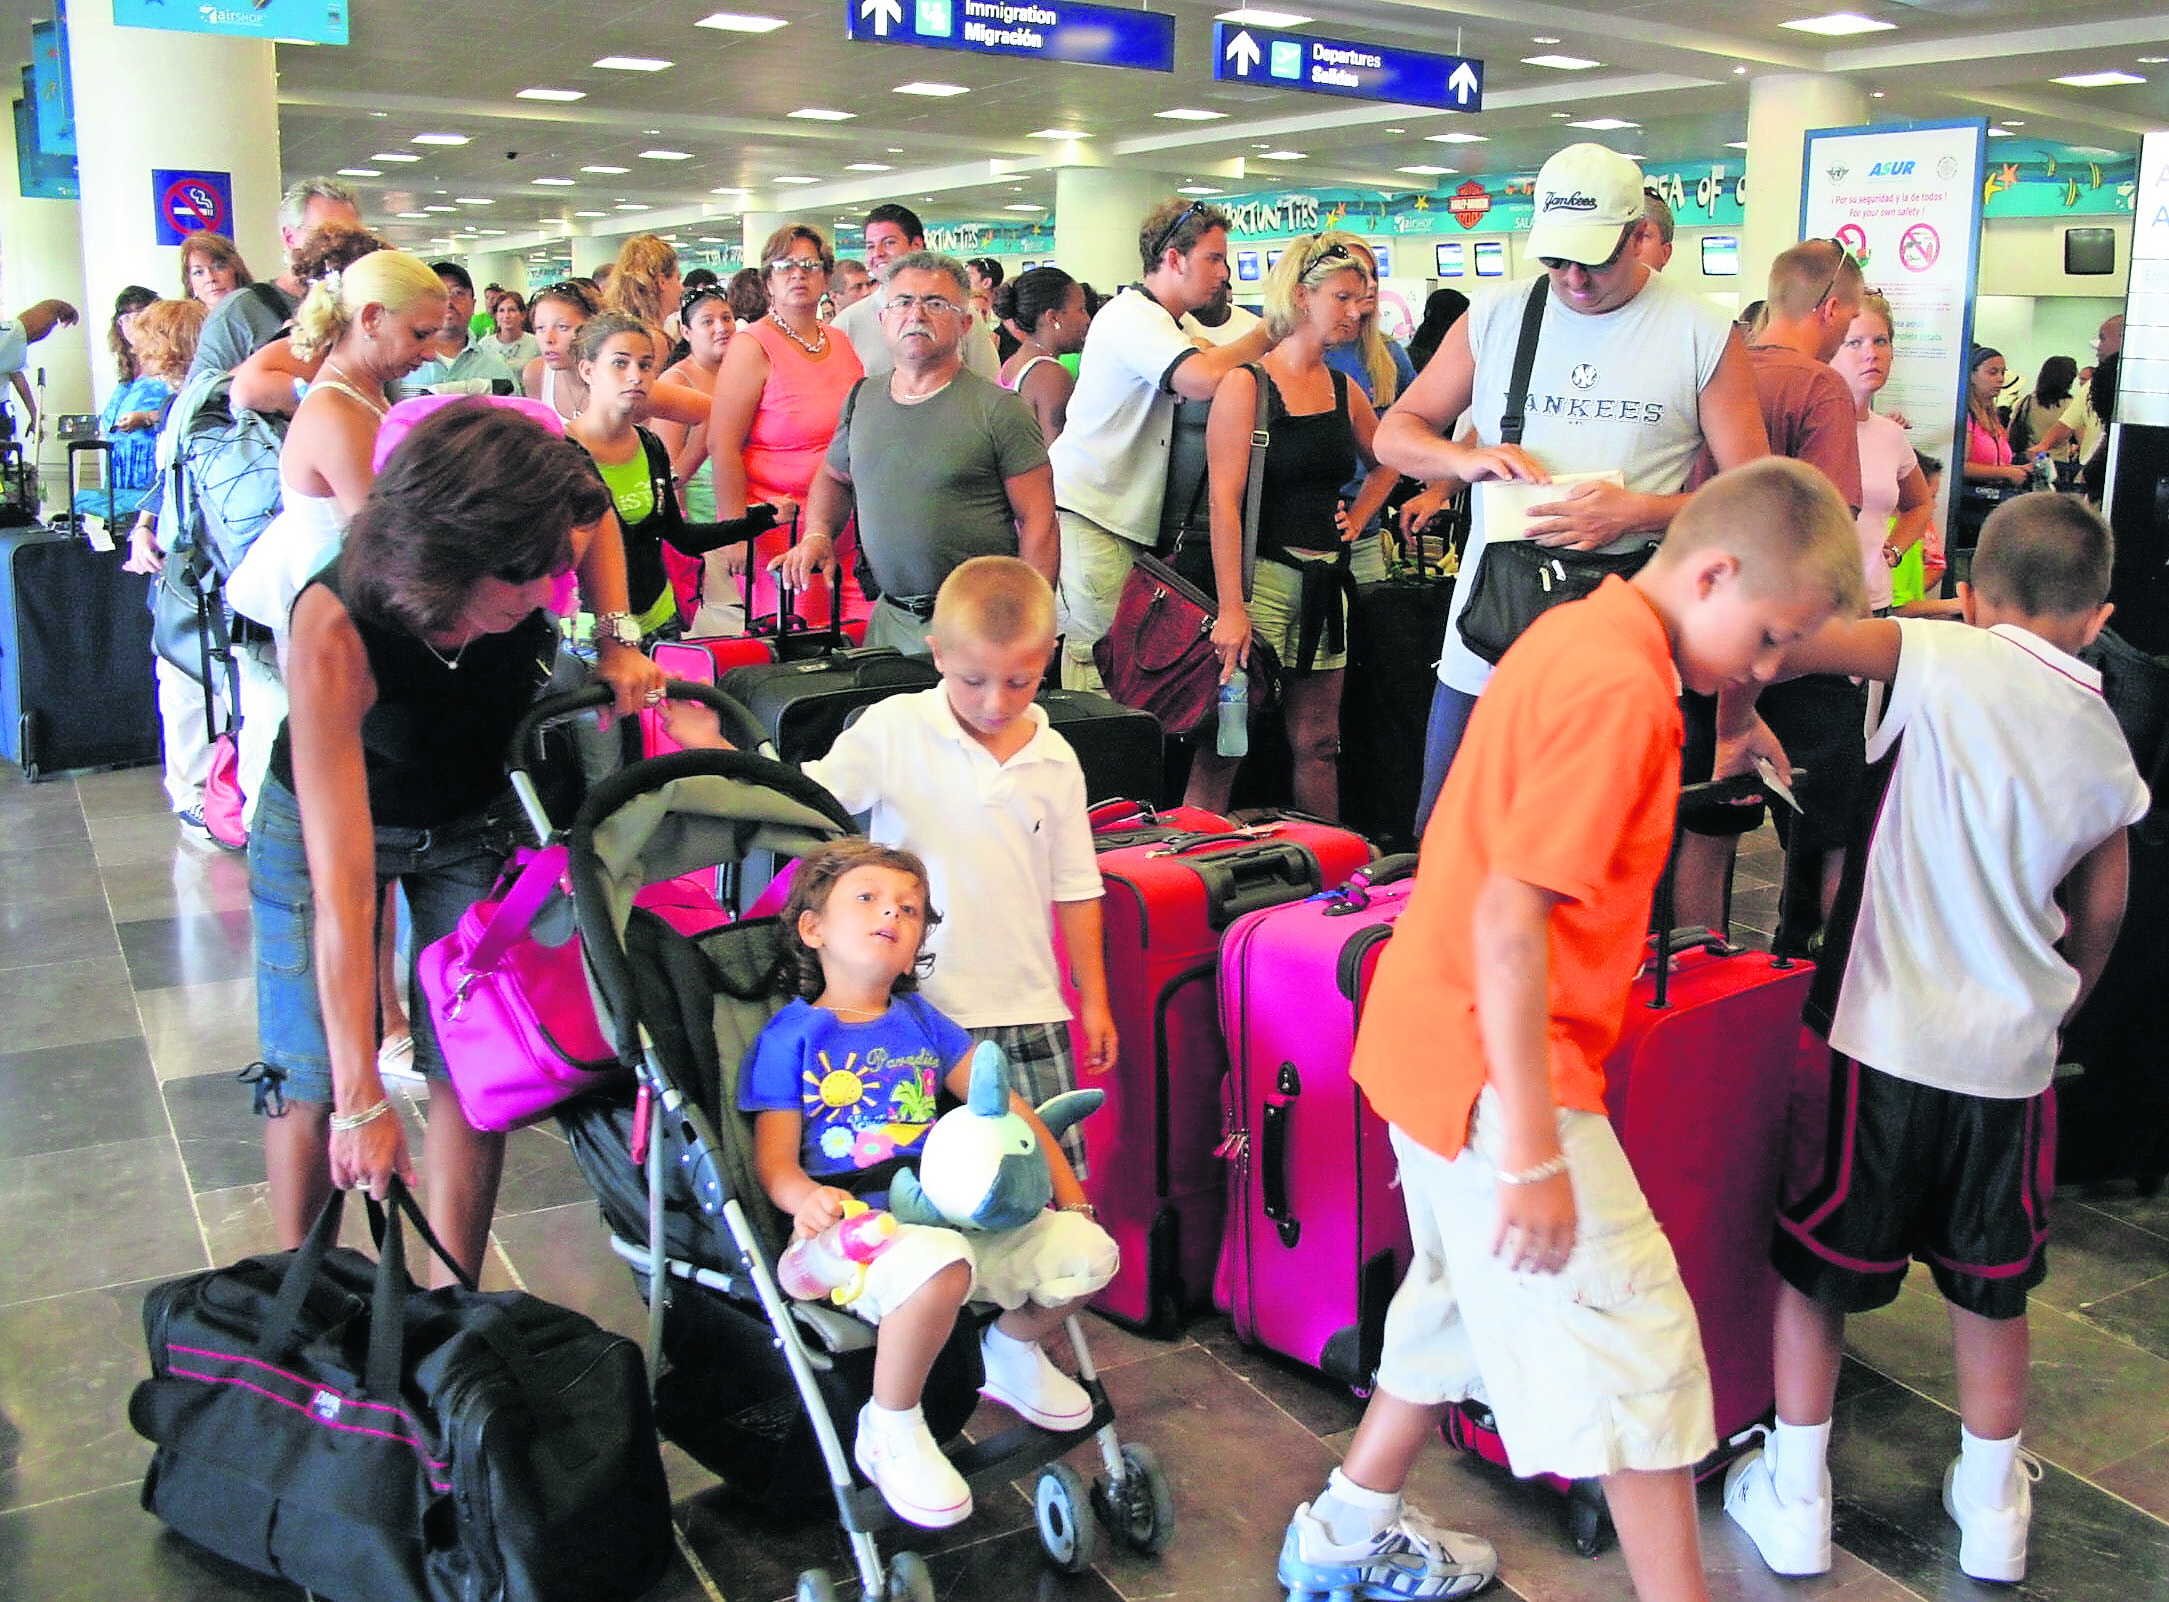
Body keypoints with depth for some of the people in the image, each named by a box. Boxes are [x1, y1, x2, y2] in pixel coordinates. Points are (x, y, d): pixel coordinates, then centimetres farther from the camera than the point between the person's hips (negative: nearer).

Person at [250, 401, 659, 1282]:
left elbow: (597, 522, 0)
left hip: (478, 820, 3)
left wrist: (618, 642, -17)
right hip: (327, 817, -3)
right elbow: (342, 885, -41)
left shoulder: (534, 550, -30)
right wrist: (363, 1099, -39)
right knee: (313, 1086, 1)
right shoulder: (334, 632, -40)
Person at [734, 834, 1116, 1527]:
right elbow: (774, 1156, -3)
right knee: (939, 1264, -39)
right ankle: (889, 1431, -13)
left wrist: (1070, 1195, 10)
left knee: (1088, 1251, -11)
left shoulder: (922, 1021, 18)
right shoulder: (792, 1035, 3)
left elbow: (1004, 1106, 18)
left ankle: (1014, 1349, 22)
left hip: (955, 1208, 6)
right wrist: (805, 1199, -27)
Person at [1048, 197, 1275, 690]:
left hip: (1122, 516, 10)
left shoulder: (1163, 324, 20)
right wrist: (1265, 336, -13)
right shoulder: (1131, 315, -14)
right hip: (1085, 510, -10)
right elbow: (1204, 380, -29)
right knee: (1097, 651, -10)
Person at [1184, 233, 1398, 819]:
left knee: (1317, 744, 10)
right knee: (1224, 745, -5)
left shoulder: (1345, 390, 12)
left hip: (1325, 581, 6)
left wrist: (1357, 520, 14)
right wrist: (1230, 609, -19)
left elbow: (1384, 464, 32)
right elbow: (1224, 500, -13)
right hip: (1261, 574, -6)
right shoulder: (1246, 383, -6)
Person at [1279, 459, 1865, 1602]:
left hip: (1433, 1039, 10)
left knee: (1465, 1299, 23)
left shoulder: (1580, 633, 11)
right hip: (1496, 1068, -10)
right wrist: (1535, 1151, -24)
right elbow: (1510, 918, -26)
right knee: (1640, 1341, 0)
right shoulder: (1620, 684, -20)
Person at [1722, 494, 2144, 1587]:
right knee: (1991, 1285, 20)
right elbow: (2099, 919, 17)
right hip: (2012, 1052, 5)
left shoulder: (1950, 662, -9)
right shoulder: (2109, 750, 7)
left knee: (1813, 1259, 12)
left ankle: (1795, 1498, 21)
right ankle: (1992, 1508, 34)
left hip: (1886, 1034, -4)